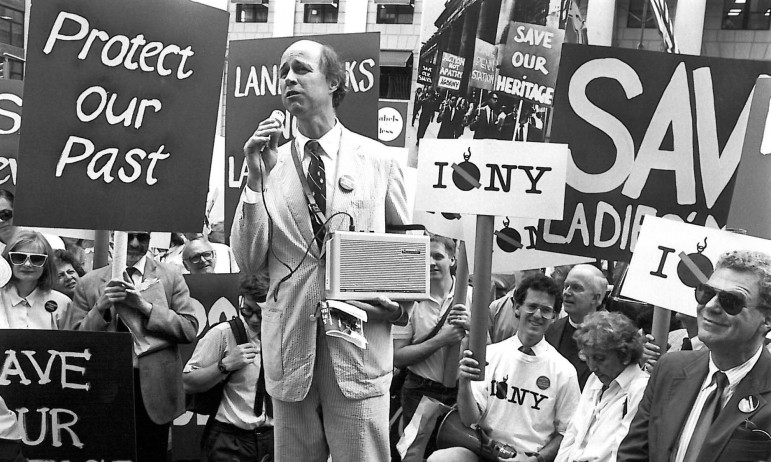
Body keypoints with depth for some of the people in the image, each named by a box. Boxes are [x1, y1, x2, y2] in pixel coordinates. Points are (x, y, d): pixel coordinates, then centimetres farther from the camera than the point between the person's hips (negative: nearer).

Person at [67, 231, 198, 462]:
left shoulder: (171, 276, 3)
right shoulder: (89, 283, 5)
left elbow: (190, 330, -5)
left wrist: (145, 306, -14)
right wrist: (101, 307, -14)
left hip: (154, 388, -1)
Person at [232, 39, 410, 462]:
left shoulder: (378, 160, 3)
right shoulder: (270, 162, 5)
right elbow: (248, 262, 0)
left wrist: (404, 303, -6)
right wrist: (256, 180, -10)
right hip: (289, 343, 2)